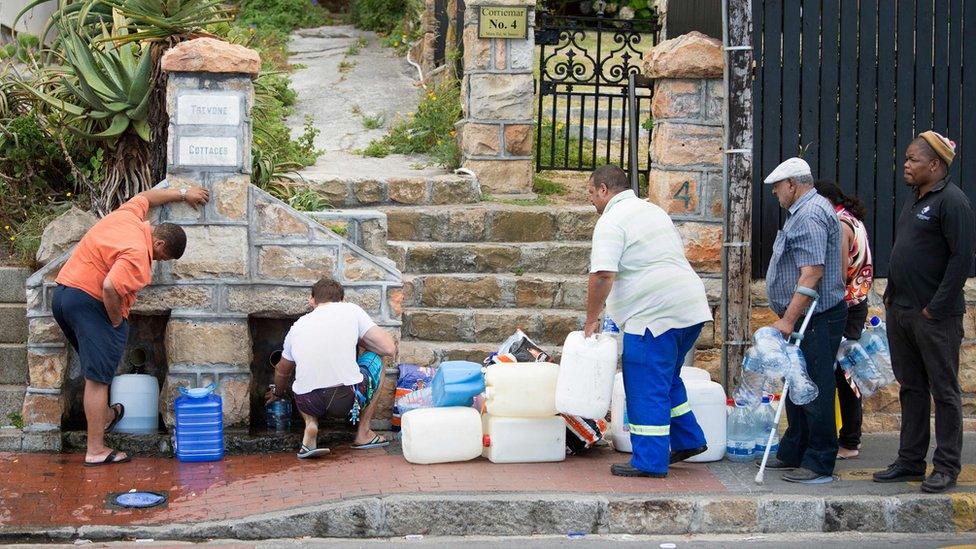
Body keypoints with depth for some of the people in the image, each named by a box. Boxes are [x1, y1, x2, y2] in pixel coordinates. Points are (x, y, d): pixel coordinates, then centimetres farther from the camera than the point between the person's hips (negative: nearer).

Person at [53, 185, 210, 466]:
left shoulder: (128, 216, 6)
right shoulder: (137, 254, -20)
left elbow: (146, 196, 28)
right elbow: (110, 288, -30)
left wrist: (183, 194, 37)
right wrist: (117, 322, -14)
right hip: (88, 302, -10)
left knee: (96, 370, 27)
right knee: (98, 378, -7)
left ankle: (104, 416, 44)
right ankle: (95, 450, -6)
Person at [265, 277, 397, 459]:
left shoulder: (298, 326, 20)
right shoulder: (351, 310, 10)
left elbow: (282, 371, 36)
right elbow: (390, 348, 5)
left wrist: (277, 394, 58)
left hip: (308, 403, 3)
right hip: (347, 399, -3)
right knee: (375, 360, 27)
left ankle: (310, 424, 9)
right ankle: (363, 433, 25)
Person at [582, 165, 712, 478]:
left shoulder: (611, 222, -10)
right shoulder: (653, 211, 20)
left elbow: (602, 275, -21)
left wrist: (591, 320, -12)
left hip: (655, 315, -9)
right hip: (691, 309, 9)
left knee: (647, 387, -2)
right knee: (666, 379, 24)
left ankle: (649, 461, 2)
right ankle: (688, 440, 27)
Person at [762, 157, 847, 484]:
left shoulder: (809, 216, -17)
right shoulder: (805, 211, 18)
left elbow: (812, 274, -25)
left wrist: (788, 319, -25)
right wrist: (788, 318, 24)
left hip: (816, 321, -11)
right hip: (805, 319, 11)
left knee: (815, 392, -7)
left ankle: (819, 465, -3)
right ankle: (793, 454, 25)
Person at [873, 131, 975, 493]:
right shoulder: (915, 199, 15)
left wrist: (936, 307, -18)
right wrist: (890, 296, 16)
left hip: (935, 317, -9)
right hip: (900, 313, 9)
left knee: (944, 391, 0)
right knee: (911, 389, 14)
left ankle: (946, 468, 5)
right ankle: (910, 461, 22)